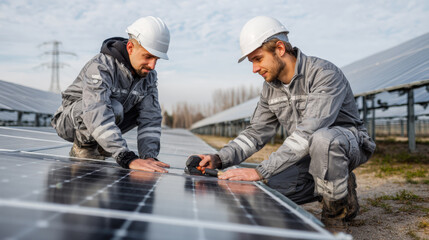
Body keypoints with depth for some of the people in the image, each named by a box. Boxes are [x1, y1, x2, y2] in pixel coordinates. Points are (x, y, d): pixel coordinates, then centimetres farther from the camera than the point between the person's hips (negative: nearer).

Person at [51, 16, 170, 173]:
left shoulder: (149, 75, -9)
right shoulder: (101, 67, -30)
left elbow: (150, 119, -13)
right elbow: (97, 115, -44)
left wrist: (149, 156, -30)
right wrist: (127, 158, -52)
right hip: (69, 122, -7)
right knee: (114, 107, -35)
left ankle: (99, 146, 3)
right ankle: (83, 148, -7)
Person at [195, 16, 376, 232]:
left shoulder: (325, 74, -25)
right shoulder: (270, 88, 0)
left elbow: (308, 132, -36)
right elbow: (256, 132, 3)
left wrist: (261, 171, -41)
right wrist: (220, 159, -14)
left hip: (349, 141, -6)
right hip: (308, 154, 7)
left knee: (322, 138, -42)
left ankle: (336, 213, -16)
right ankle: (330, 187, 7)